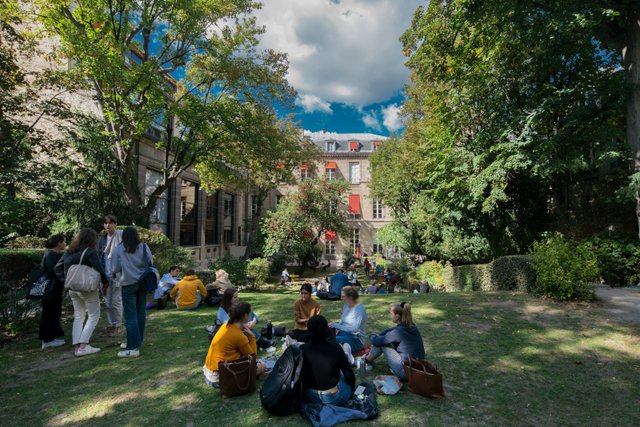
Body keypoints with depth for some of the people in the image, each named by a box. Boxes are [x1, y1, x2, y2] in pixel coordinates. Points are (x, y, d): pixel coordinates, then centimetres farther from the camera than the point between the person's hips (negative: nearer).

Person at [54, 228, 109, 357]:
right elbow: (99, 269, -19)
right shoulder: (90, 252, -15)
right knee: (93, 316, 5)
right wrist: (105, 282, -5)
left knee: (78, 316, 17)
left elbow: (57, 268, 13)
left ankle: (77, 346, 15)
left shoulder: (68, 252, 8)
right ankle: (83, 346, -2)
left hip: (73, 289, 7)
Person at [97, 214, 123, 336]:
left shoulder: (121, 235, -9)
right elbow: (99, 255, 18)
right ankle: (110, 324, 26)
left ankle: (118, 326, 14)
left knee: (116, 301, 0)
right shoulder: (102, 238, 12)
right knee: (107, 301, 13)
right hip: (105, 274, 6)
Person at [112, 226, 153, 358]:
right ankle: (137, 341, 24)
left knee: (131, 315, -3)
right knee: (141, 312, 12)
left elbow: (115, 269, 0)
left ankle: (133, 348, -3)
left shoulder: (119, 249, -4)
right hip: (143, 283, 4)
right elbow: (151, 263, 7)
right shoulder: (144, 247, 2)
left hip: (129, 284, -3)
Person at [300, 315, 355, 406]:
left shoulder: (302, 349, -15)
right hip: (335, 398, -2)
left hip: (312, 397, 2)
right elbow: (349, 375, -11)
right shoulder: (335, 347, -20)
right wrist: (351, 390, 10)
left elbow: (299, 376, -1)